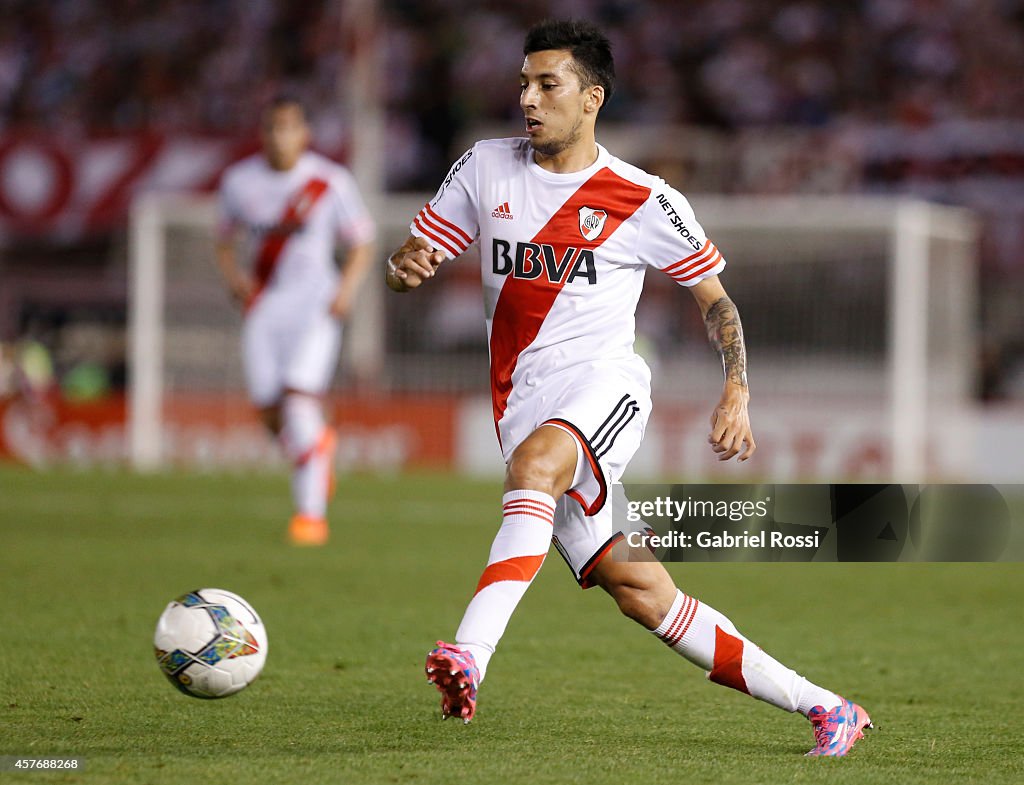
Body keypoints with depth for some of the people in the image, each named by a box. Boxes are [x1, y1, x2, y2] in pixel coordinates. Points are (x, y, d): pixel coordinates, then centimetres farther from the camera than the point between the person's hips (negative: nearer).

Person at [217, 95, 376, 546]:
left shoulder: (331, 182, -4)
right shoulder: (239, 181, 5)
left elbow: (361, 243, 4)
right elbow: (225, 242, 17)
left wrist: (347, 289, -12)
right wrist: (233, 275, -4)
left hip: (315, 304, -3)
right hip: (262, 306, 4)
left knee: (300, 402, -18)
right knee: (272, 417, 0)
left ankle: (311, 511, -12)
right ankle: (319, 443, 36)